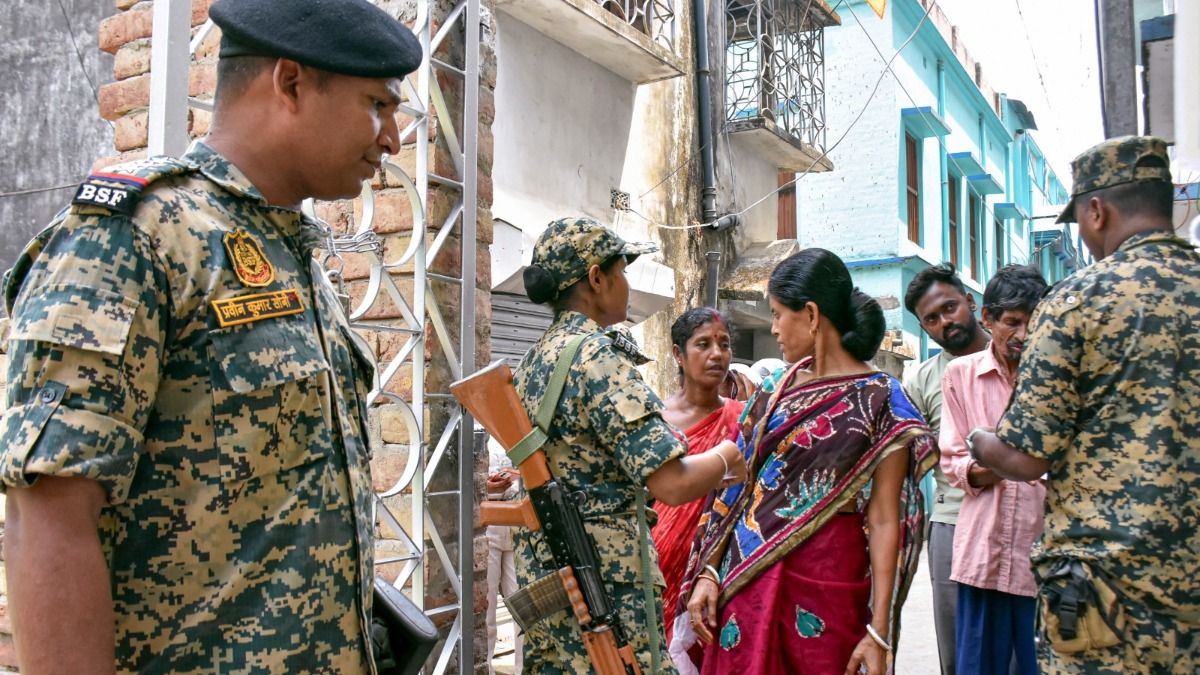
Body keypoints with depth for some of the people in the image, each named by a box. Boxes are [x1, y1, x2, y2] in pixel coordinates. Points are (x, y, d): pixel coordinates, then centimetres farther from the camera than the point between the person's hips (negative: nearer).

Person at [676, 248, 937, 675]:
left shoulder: (879, 402, -6)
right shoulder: (778, 388, 8)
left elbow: (883, 521, -11)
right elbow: (740, 483, 7)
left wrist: (879, 632, -15)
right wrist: (709, 573, 0)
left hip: (825, 583, -4)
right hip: (747, 576, 4)